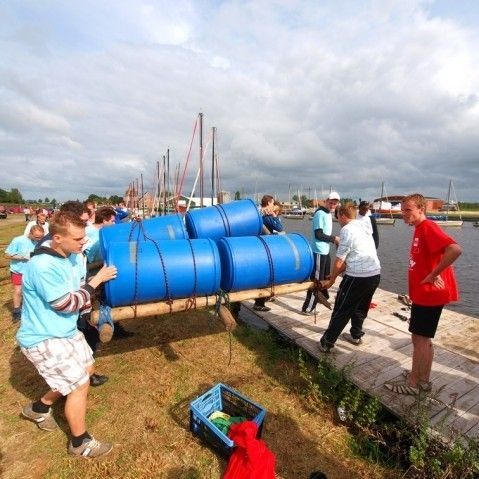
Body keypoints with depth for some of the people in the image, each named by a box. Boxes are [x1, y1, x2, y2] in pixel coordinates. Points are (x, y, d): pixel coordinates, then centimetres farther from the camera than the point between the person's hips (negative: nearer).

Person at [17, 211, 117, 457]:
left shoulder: (73, 256, -4)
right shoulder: (43, 267, -30)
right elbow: (67, 304, -25)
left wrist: (86, 305, -6)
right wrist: (97, 280, -21)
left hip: (65, 330, 9)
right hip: (43, 338, -8)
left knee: (85, 369, 20)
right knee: (80, 384, -1)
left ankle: (39, 408, 42)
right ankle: (80, 443, 23)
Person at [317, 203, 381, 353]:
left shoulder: (347, 230, -9)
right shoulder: (363, 227, 16)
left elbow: (339, 261, -8)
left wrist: (331, 280, 5)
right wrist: (337, 273, 19)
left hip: (358, 277, -8)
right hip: (375, 274, 8)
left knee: (340, 311, 2)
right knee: (361, 307, 26)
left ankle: (326, 343, 11)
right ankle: (356, 335, 43)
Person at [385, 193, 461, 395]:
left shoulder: (428, 227, -17)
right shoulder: (420, 229, 12)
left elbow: (455, 249, -32)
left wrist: (433, 275, -23)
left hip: (429, 294, -10)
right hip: (423, 293, 10)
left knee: (419, 338, 2)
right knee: (424, 338, 18)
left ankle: (412, 383, 16)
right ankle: (424, 379, 31)